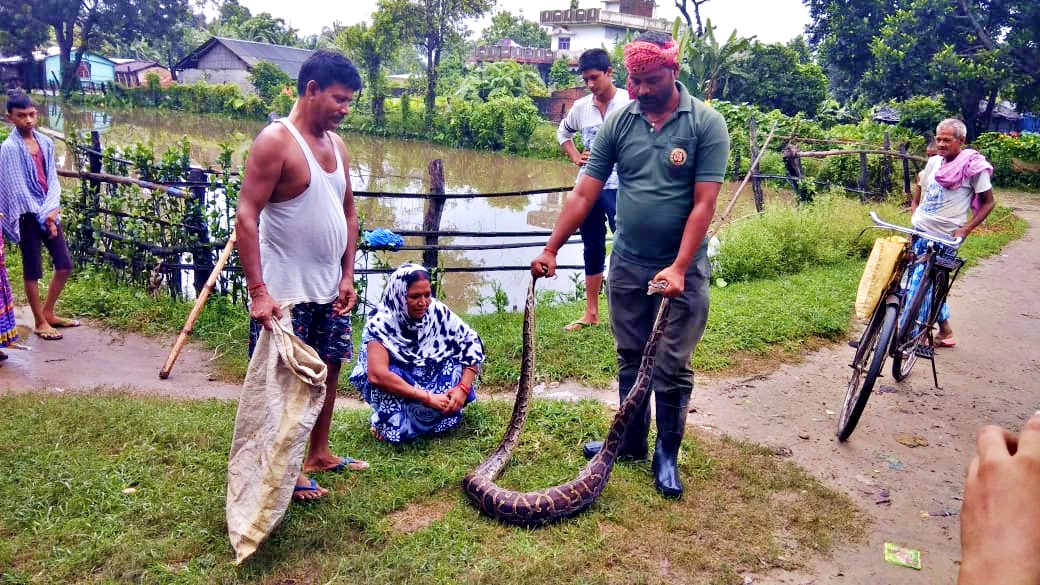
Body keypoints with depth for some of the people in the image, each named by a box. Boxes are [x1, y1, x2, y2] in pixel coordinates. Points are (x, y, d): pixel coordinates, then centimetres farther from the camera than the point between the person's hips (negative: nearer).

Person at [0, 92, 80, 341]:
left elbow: (52, 179, 5)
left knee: (65, 265, 9)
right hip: (28, 216, -6)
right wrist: (43, 217, -11)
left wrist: (52, 210, -10)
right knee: (33, 271, 3)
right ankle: (40, 322, 15)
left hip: (49, 213, 6)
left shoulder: (45, 142, 6)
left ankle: (48, 313, 26)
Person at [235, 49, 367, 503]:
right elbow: (246, 217, -19)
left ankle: (319, 453, 34)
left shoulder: (335, 143, 9)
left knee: (329, 367, 17)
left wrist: (348, 275, 6)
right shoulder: (275, 141, -15)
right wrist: (257, 291, -25)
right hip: (286, 292, -8)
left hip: (330, 289, 8)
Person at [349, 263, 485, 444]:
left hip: (427, 378, 4)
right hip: (395, 389, -3)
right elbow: (377, 375, -39)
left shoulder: (437, 311, -16)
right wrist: (428, 398, -37)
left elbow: (472, 343, -10)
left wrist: (463, 388, -24)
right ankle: (385, 423, -5)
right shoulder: (381, 322, -28)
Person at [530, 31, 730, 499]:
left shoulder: (706, 124, -10)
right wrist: (551, 249, -6)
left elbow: (704, 204, -14)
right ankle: (631, 441, 32)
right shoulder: (619, 122, -1)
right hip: (627, 264, 3)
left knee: (672, 368, 5)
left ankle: (667, 455, 23)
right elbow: (584, 193, -1)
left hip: (681, 269, -3)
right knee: (630, 360, 15)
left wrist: (678, 268, -22)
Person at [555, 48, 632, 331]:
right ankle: (591, 313, 24)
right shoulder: (581, 107, 7)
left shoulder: (630, 104, -8)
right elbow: (563, 132, 25)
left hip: (621, 187, -5)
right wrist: (575, 157, 10)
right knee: (592, 250, 13)